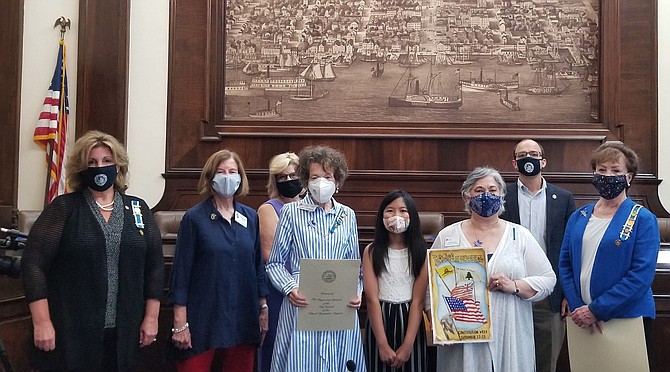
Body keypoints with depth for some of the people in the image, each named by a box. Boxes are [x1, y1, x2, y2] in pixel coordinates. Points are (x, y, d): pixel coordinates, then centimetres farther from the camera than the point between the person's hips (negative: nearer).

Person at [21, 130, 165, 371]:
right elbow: (34, 262, -8)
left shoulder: (138, 209, 6)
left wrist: (151, 318, 4)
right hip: (70, 331, -3)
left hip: (123, 332, 3)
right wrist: (42, 322, -14)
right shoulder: (63, 208, -3)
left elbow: (154, 265, 8)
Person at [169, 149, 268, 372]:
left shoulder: (251, 217, 7)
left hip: (243, 318, 4)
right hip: (203, 318, -3)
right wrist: (180, 322, -9)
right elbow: (181, 270, -6)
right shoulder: (194, 218, -4)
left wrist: (263, 306, 9)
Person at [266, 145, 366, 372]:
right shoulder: (291, 212, 1)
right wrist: (290, 289, -13)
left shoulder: (348, 215, 10)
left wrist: (357, 292, -3)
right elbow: (275, 263, 3)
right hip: (301, 304, -3)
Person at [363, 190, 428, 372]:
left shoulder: (420, 251, -2)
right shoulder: (372, 251, -3)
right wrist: (383, 345, -15)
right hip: (379, 320, 0)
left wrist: (407, 346, -15)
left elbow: (418, 300, -7)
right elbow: (372, 299, -9)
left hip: (410, 320, 0)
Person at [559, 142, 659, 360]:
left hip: (628, 319, -4)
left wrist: (596, 310, -18)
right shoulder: (578, 218, 8)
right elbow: (565, 264, 4)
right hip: (581, 321, 4)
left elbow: (642, 275, -14)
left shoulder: (643, 219, -6)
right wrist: (578, 308, -11)